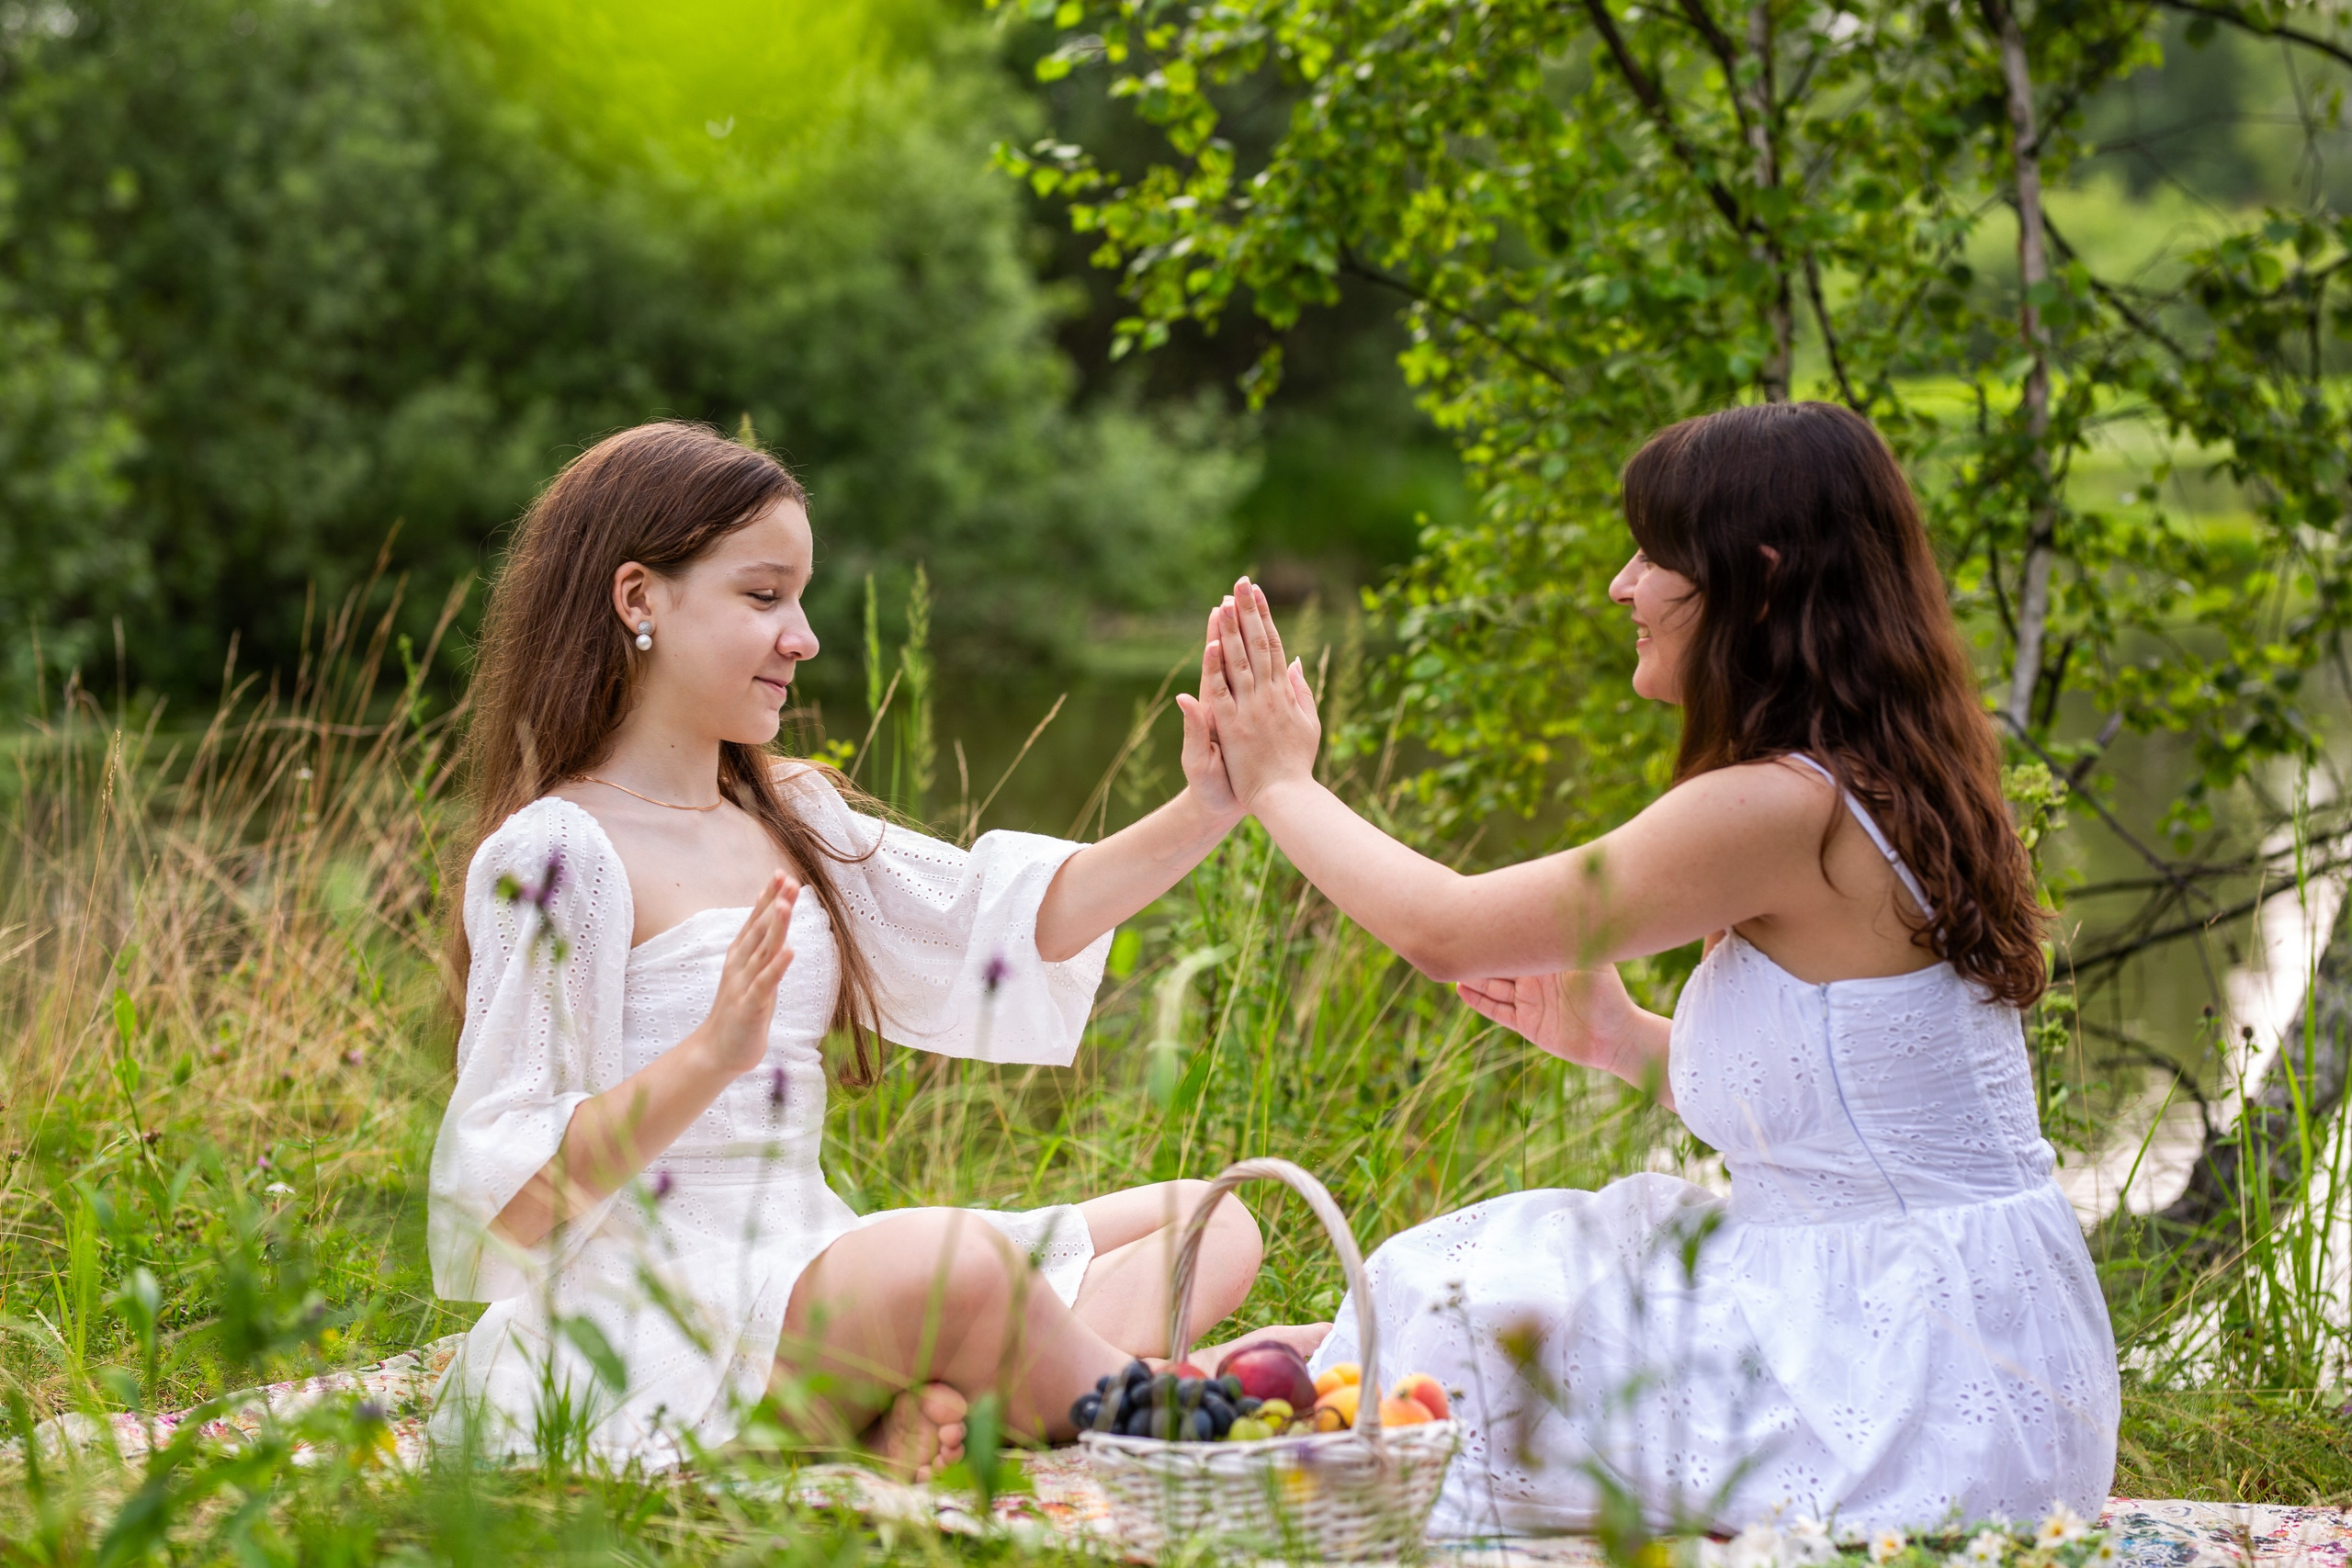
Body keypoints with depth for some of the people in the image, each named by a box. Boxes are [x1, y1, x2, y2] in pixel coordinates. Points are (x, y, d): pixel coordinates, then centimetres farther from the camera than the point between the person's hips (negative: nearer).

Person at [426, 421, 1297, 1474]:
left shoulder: (787, 818, 18)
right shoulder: (556, 854, -9)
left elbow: (1008, 922, 13)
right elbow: (517, 1194, -15)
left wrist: (1205, 812, -1)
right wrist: (708, 1058, -30)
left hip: (805, 1278, 10)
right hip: (651, 1312, -10)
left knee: (1210, 1227, 4)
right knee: (962, 1262, -38)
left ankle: (934, 1405, -23)